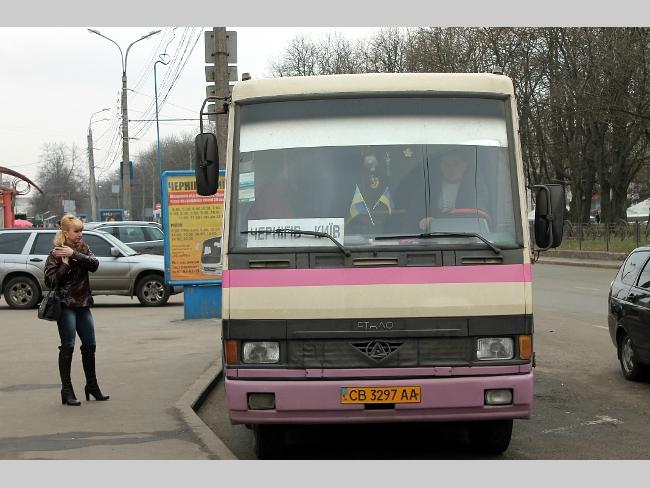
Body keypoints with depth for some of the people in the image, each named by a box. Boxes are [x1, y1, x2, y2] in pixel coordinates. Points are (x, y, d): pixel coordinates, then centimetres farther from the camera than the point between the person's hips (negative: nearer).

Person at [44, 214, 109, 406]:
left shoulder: (83, 248, 9)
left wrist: (74, 254, -19)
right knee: (68, 347, -5)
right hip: (66, 305, -5)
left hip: (83, 304, 5)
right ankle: (67, 390, 1)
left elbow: (94, 264, -10)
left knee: (90, 345, 9)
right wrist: (65, 264, -19)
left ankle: (92, 386, 22)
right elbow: (50, 281, -10)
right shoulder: (55, 254, -5)